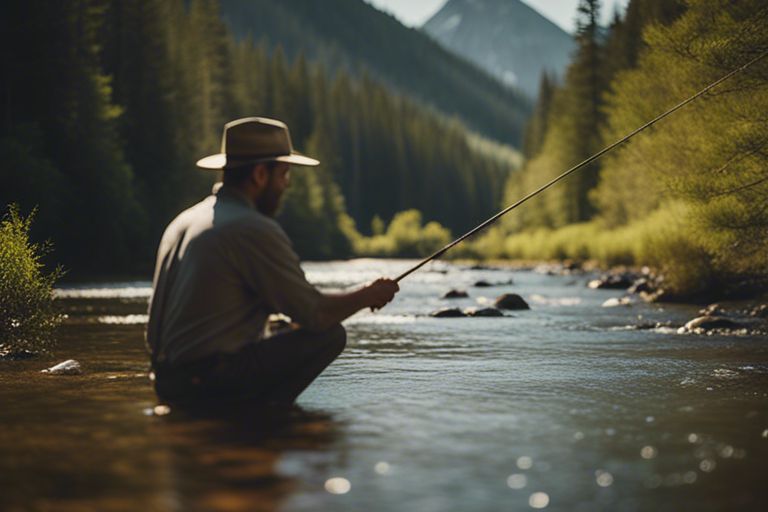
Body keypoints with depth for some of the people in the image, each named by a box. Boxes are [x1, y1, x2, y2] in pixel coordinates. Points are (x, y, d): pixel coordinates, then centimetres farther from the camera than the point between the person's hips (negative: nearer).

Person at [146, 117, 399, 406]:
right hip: (212, 379, -9)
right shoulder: (256, 230, -12)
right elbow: (315, 314, -11)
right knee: (329, 335, -4)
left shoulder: (182, 222, 15)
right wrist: (368, 296, 7)